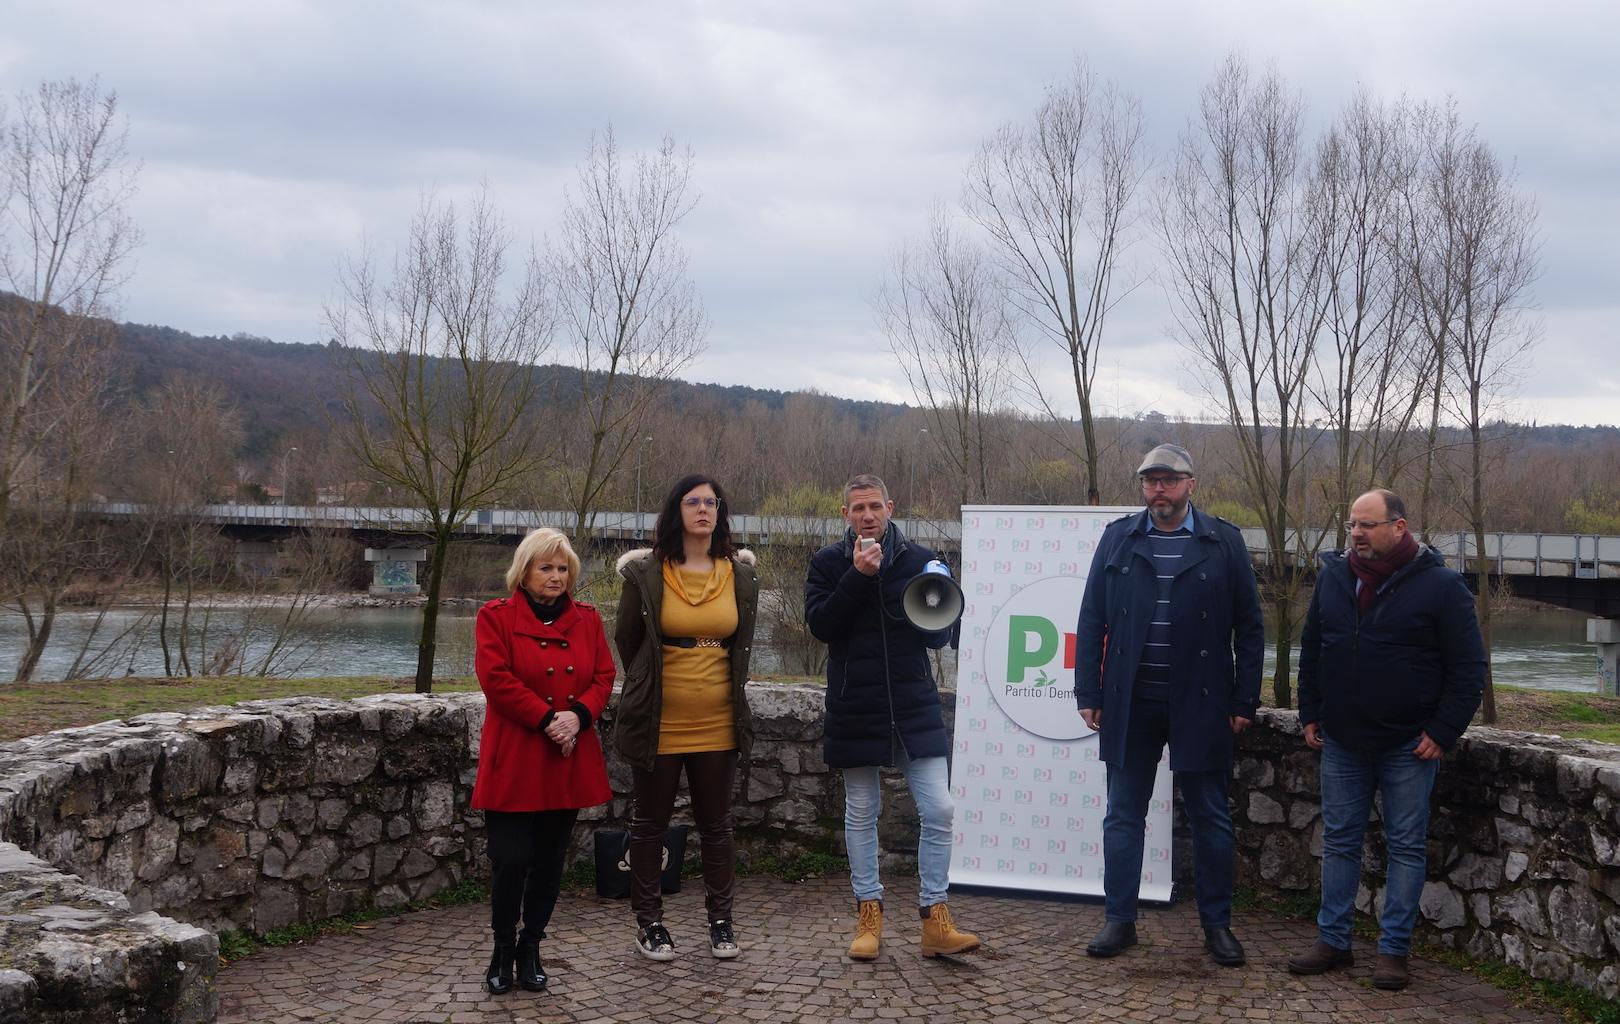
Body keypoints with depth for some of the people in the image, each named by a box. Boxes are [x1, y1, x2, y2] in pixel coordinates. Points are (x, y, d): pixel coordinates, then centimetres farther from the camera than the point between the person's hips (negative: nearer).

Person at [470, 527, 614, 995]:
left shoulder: (588, 619, 10)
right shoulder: (495, 617, -2)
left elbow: (603, 677, 6)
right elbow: (496, 679, -12)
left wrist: (578, 716, -13)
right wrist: (546, 719, -17)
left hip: (570, 760, 4)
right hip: (514, 761, -4)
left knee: (550, 860, 9)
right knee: (511, 860, -6)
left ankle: (531, 948, 23)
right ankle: (503, 949, 14)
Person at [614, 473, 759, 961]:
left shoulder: (741, 573, 3)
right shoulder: (646, 572, -5)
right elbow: (626, 639, 7)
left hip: (718, 723, 2)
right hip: (659, 721, -2)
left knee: (716, 823, 10)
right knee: (650, 821, 7)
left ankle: (720, 921, 22)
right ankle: (649, 922, 18)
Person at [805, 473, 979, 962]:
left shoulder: (919, 560, 4)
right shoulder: (828, 563, 2)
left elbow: (942, 633, 6)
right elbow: (820, 625, -12)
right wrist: (857, 575, -18)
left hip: (914, 706, 1)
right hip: (855, 709, 0)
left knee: (939, 810, -6)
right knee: (861, 813, 9)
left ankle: (935, 920, 3)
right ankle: (869, 915, 21)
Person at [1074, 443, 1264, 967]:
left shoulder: (1223, 542, 1)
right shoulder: (1118, 538, 5)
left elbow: (1249, 628, 2)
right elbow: (1091, 620, 5)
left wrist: (1244, 701, -3)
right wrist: (1089, 693, -1)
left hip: (1200, 704, -1)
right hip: (1131, 702, 1)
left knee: (1211, 819, 7)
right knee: (1123, 816, 7)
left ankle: (1217, 924, 19)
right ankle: (1119, 920, 16)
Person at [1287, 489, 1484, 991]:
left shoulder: (1441, 586, -8)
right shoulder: (1333, 577, 5)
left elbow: (1468, 667, -7)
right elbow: (1311, 649, 15)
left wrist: (1443, 733, -11)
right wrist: (1311, 714, 10)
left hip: (1409, 746, -4)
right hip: (1343, 741, 4)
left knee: (1406, 846, 3)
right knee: (1339, 841, 9)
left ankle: (1394, 950, 10)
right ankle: (1333, 941, 18)